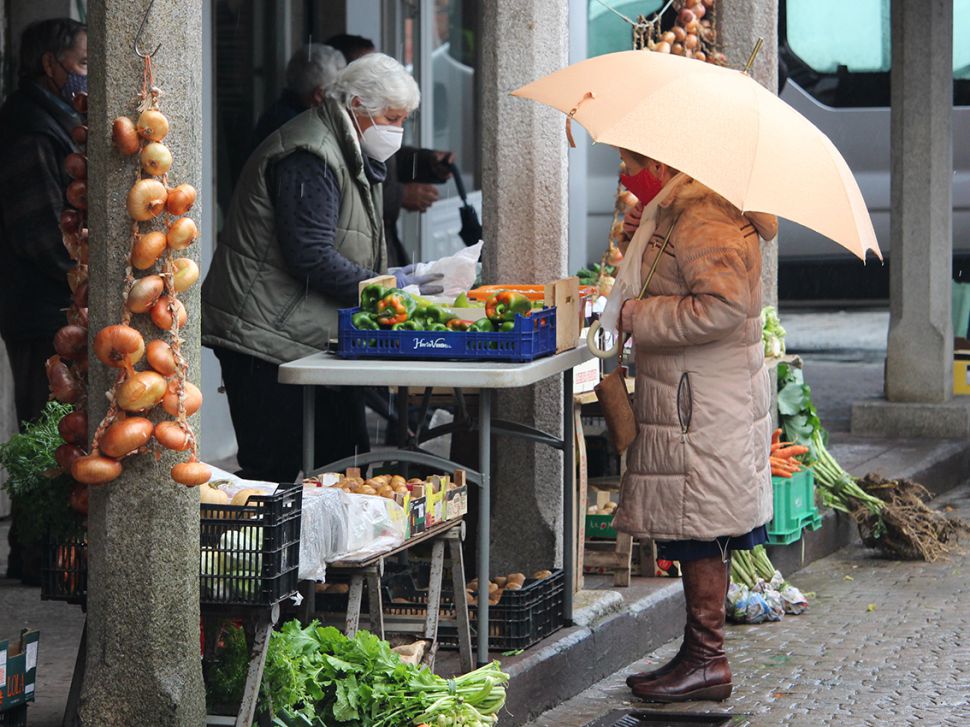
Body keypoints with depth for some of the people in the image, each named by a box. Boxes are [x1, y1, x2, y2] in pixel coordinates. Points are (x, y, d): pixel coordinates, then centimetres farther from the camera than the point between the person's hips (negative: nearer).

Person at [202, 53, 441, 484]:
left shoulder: (347, 156, 19)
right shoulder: (309, 158, -15)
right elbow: (310, 257, -22)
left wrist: (391, 280, 7)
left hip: (312, 339, 11)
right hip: (266, 338, -11)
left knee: (347, 460, 7)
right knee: (272, 470, -11)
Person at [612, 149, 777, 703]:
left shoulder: (707, 222, -18)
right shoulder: (675, 214, 16)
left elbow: (723, 306, -30)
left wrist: (636, 317, -21)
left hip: (707, 411, -11)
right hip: (690, 404, 11)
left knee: (700, 537, -5)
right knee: (698, 540, 13)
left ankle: (707, 660, 0)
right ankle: (701, 656, 18)